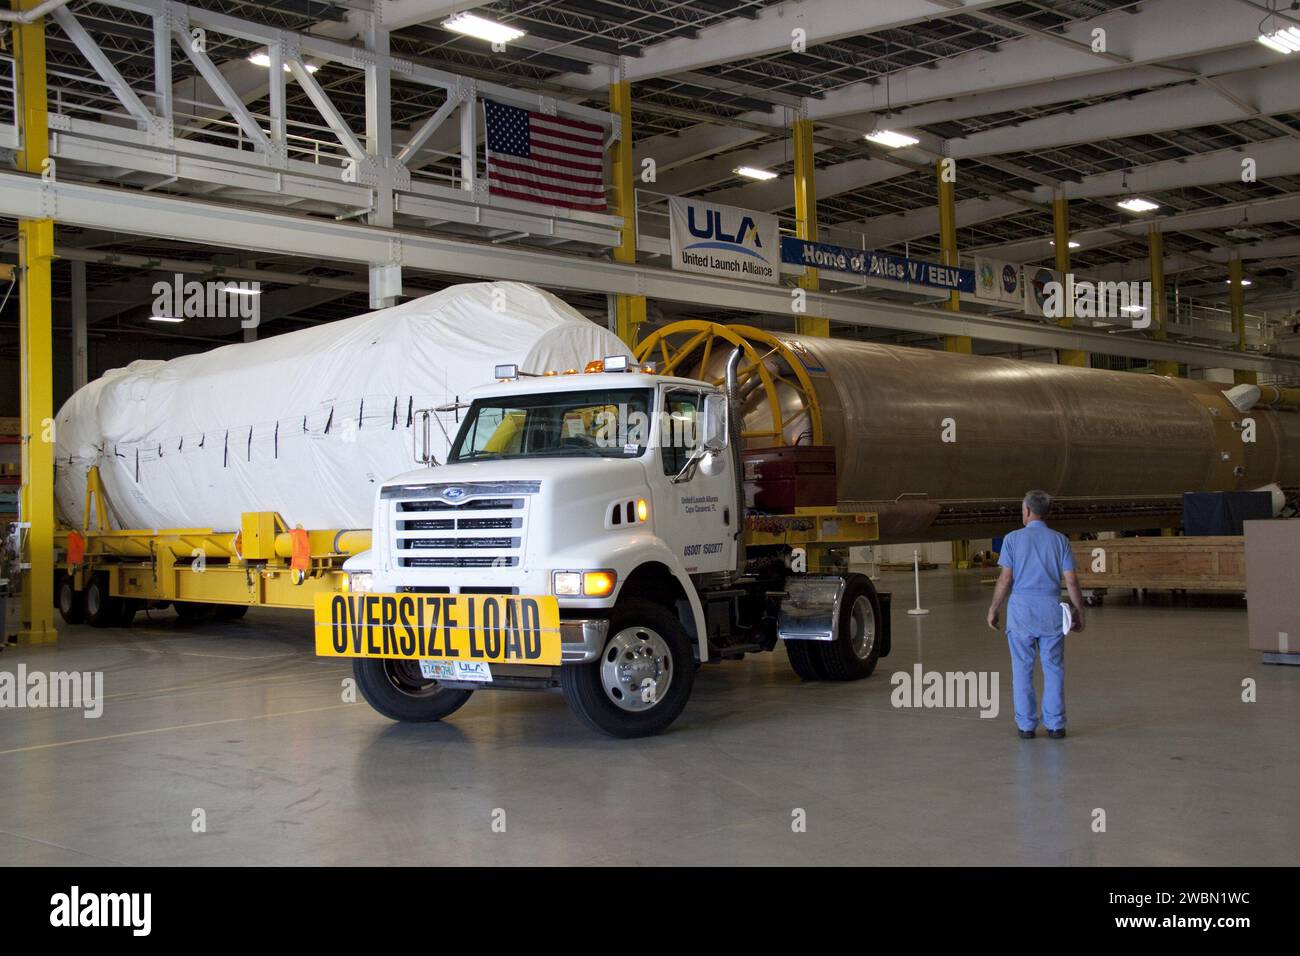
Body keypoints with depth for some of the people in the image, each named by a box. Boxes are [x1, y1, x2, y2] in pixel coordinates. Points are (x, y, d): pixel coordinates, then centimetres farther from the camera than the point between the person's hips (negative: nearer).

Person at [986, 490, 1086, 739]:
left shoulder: (1013, 538, -3)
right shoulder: (1060, 540, 2)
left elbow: (1005, 579, -6)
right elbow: (1071, 581, -1)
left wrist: (993, 610, 4)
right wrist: (1079, 611, 11)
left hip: (1022, 609, -1)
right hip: (1051, 609, 1)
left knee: (1023, 669, 6)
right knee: (1053, 669, 9)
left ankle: (1026, 725, 8)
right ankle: (1055, 724, 9)